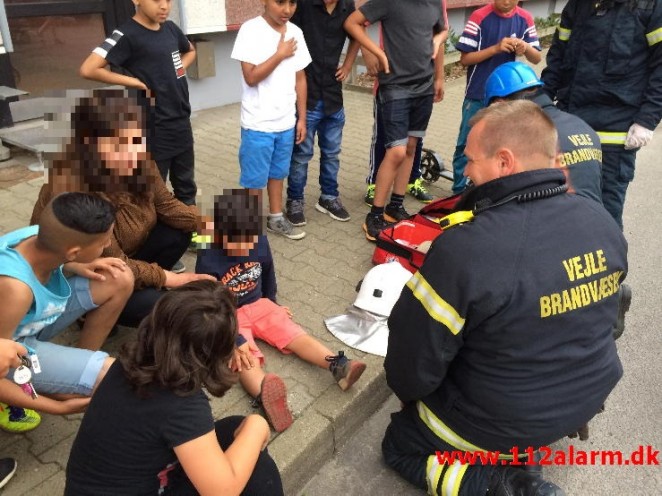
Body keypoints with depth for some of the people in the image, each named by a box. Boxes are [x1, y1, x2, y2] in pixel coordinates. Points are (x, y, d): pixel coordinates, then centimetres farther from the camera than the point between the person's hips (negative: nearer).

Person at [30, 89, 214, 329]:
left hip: (126, 250, 7)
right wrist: (167, 278, -22)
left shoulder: (137, 162, -17)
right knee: (155, 305, -22)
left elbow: (166, 205, -4)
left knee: (179, 232, -9)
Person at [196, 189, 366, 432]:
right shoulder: (208, 260, -24)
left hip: (258, 305, 6)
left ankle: (338, 366, -31)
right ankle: (265, 395, -60)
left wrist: (272, 303, 24)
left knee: (296, 335, -15)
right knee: (246, 358, -31)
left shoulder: (261, 243, -10)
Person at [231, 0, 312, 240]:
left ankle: (276, 218, 34)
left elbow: (300, 78, 9)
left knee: (277, 173, 18)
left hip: (286, 122, 5)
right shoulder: (251, 30, -13)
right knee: (255, 178, 6)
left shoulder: (295, 32, 4)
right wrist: (280, 54, -15)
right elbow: (251, 77, -18)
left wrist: (302, 118, 9)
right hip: (258, 124, -5)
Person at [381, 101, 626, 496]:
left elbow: (416, 356, -21)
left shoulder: (465, 248, -32)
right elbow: (591, 317, 7)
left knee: (400, 444, 18)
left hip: (504, 423, -7)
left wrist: (407, 389, 3)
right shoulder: (602, 221, -10)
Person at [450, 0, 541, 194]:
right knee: (466, 145, 5)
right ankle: (458, 190, 17)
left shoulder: (525, 19, 2)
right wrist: (495, 48, -24)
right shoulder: (480, 16, -9)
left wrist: (526, 47, -18)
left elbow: (537, 58, 4)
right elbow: (465, 59, -12)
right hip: (478, 96, -3)